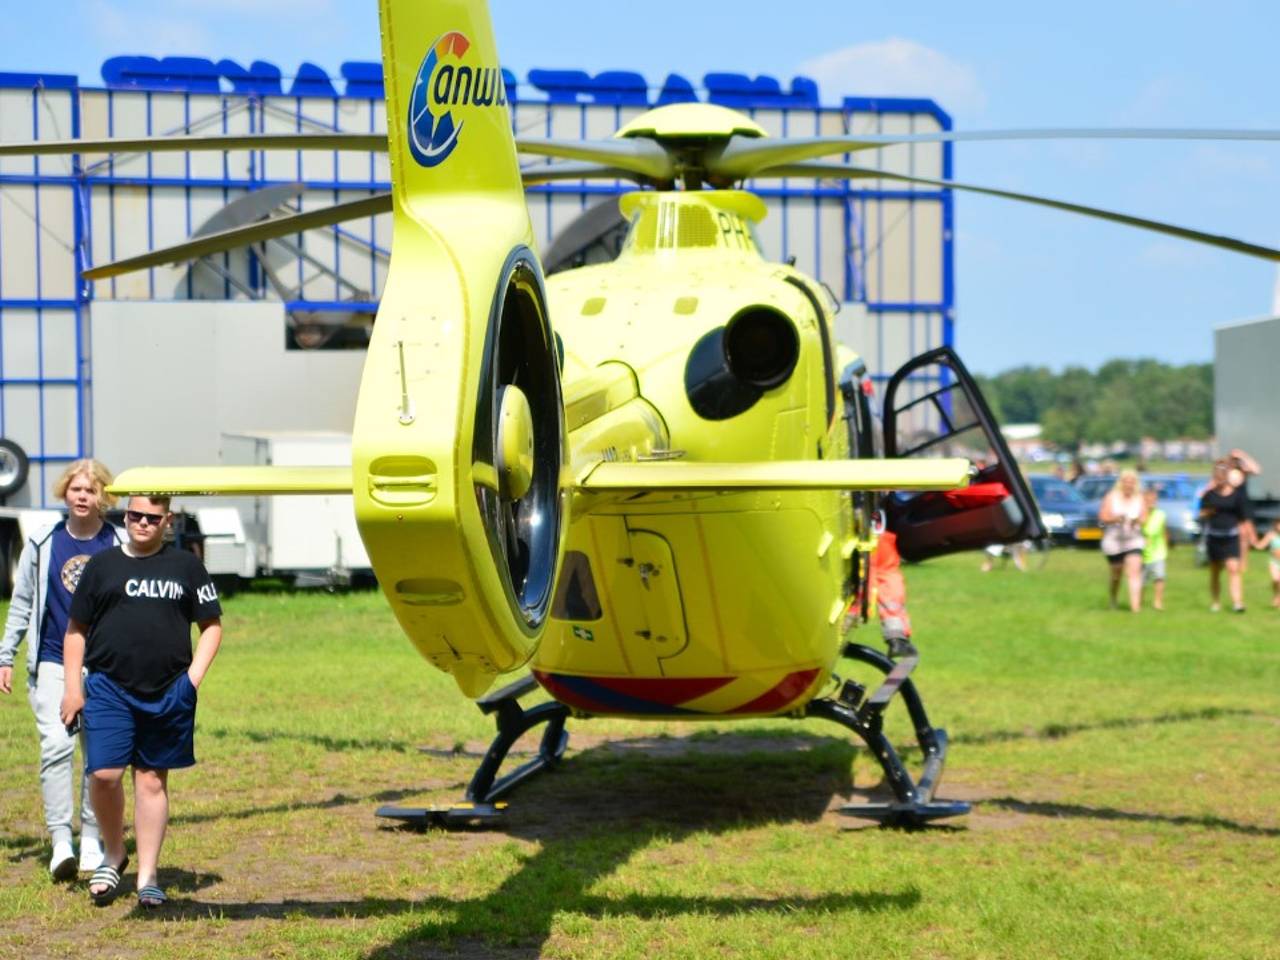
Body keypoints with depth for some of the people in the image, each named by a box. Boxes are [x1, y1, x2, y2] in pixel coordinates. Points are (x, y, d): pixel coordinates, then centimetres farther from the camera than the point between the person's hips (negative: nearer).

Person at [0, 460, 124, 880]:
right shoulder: (42, 543, 5)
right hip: (53, 662, 0)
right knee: (56, 745, -13)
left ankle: (91, 840, 16)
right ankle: (60, 841, -13)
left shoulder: (120, 547, 2)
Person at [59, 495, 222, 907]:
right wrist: (73, 687, 3)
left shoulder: (186, 566, 8)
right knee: (104, 774, -12)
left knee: (152, 780, 6)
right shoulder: (103, 565, 7)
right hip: (108, 688, 0)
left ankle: (147, 876, 13)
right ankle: (114, 855, 13)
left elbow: (212, 625, 12)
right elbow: (76, 630, 11)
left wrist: (194, 676, -1)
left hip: (168, 694, 0)